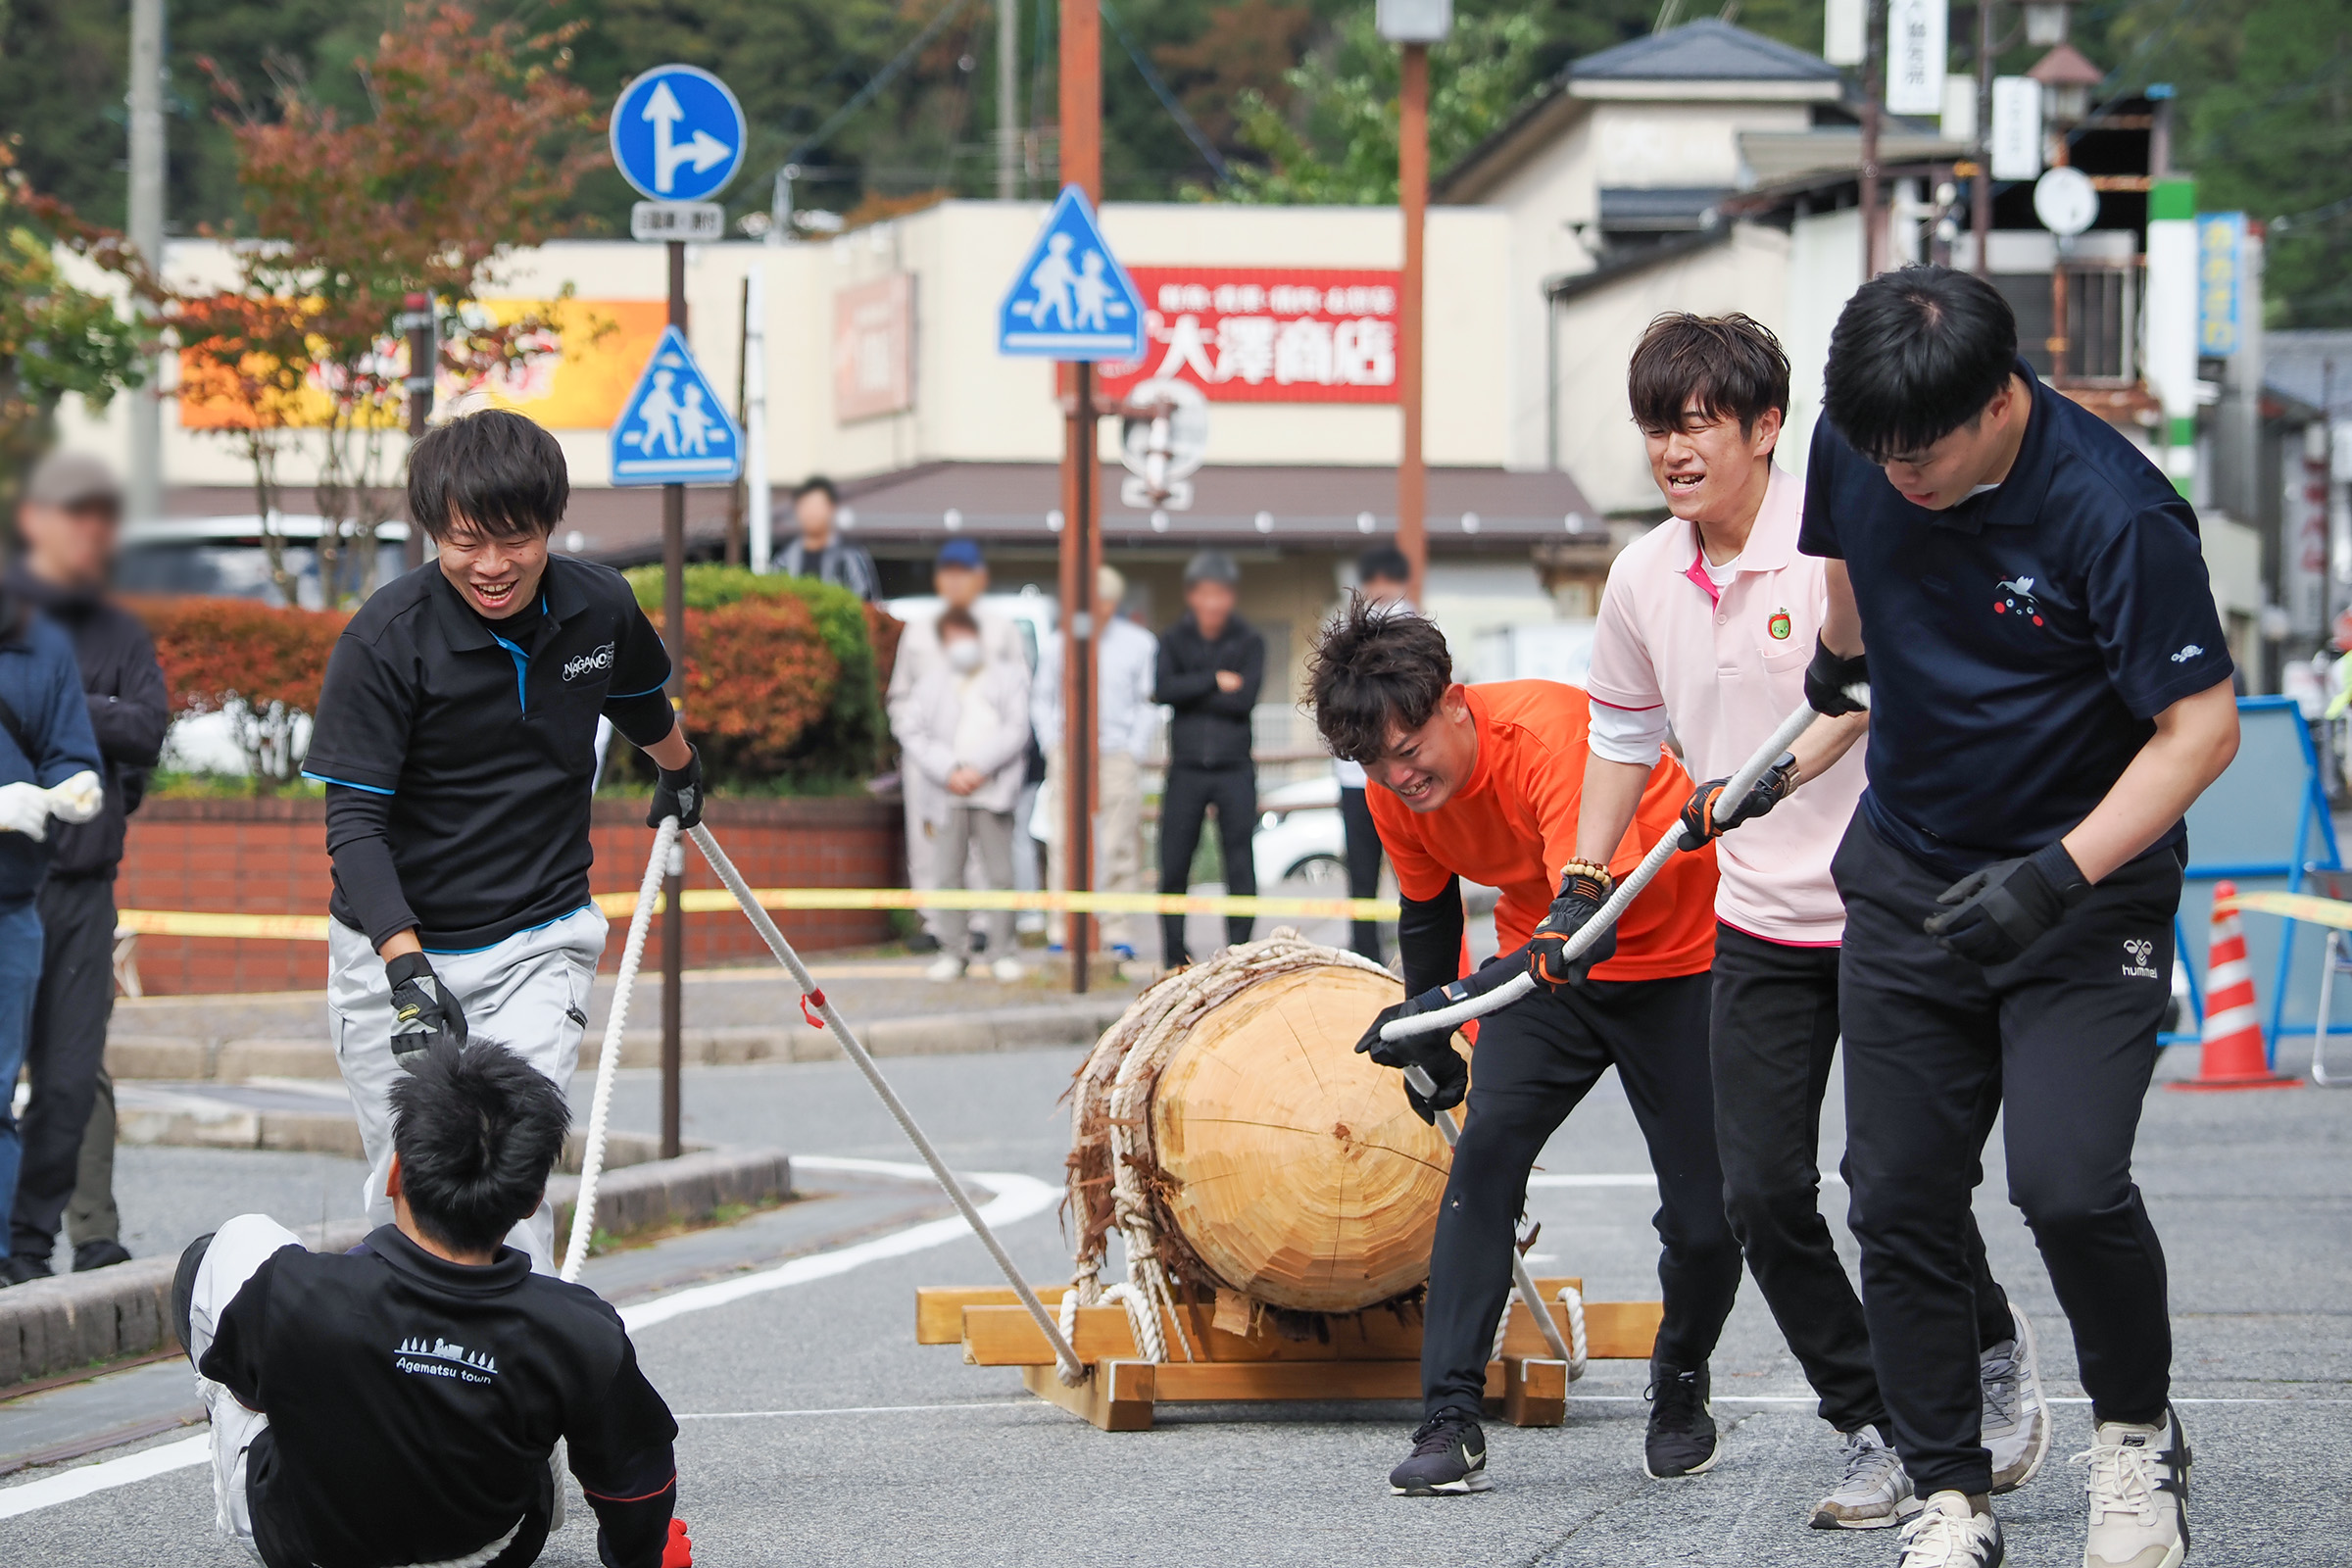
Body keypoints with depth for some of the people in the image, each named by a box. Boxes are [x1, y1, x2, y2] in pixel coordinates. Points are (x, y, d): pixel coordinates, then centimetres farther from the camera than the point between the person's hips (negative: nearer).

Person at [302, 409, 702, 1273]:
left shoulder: (601, 608, -6)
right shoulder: (385, 639, -18)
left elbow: (642, 705, 19)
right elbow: (353, 820, -19)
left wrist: (680, 768, 40)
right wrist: (405, 966, -32)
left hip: (538, 943, 1)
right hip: (393, 948, -1)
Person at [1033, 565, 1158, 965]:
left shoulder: (1139, 644, 6)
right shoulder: (1055, 645, 9)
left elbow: (1149, 705, 8)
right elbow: (1041, 699, 16)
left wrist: (1134, 752, -1)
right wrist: (1055, 747, 4)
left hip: (1117, 756, -1)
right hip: (1067, 758, 1)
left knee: (1118, 849, -4)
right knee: (1063, 845, -5)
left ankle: (1118, 932, 0)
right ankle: (1065, 930, 0)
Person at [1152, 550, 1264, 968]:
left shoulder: (1249, 643, 6)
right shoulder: (1174, 640, 8)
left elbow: (1245, 698, -9)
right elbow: (1163, 689, -9)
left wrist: (1191, 693, -8)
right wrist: (1215, 682, -13)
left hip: (1234, 769, -1)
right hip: (1187, 770, 1)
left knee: (1240, 866, -4)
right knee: (1173, 866, -1)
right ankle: (1174, 955, 9)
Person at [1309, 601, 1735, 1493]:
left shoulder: (1550, 735, -33)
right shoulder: (1397, 793, -11)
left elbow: (1589, 915, -42)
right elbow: (1427, 909, 10)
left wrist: (1442, 1006, -48)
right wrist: (1429, 1048, 18)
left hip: (1676, 957, -5)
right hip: (1543, 960, 5)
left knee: (1704, 1219, -8)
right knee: (1486, 1149, -20)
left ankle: (1681, 1385, 24)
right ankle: (1451, 1421, -22)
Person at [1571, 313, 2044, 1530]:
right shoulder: (1643, 578, 6)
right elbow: (1623, 737, 20)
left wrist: (1785, 774, -35)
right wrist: (1582, 886, 17)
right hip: (1759, 928, 5)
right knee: (1762, 1191, -4)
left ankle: (1997, 1359, 25)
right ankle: (1875, 1438, 7)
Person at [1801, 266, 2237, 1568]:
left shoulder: (2115, 513, -25)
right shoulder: (1856, 448, -7)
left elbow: (2201, 728, -21)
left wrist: (2057, 876, -29)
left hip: (2086, 889, -5)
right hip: (1905, 878, 5)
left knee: (2068, 1182, -19)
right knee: (1900, 1202, 0)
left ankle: (2137, 1435, 7)